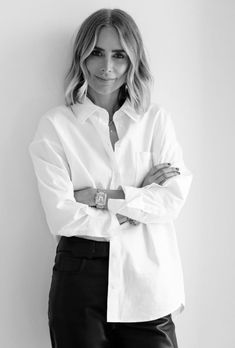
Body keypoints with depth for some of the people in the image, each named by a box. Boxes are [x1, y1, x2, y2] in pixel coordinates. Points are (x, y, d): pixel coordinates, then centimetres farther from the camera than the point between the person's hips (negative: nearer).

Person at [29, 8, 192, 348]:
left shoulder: (156, 119, 4)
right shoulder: (56, 124, -2)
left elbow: (173, 201, -5)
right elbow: (61, 216, -10)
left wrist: (99, 197, -13)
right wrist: (142, 196, -8)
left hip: (147, 282, 2)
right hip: (80, 277, -1)